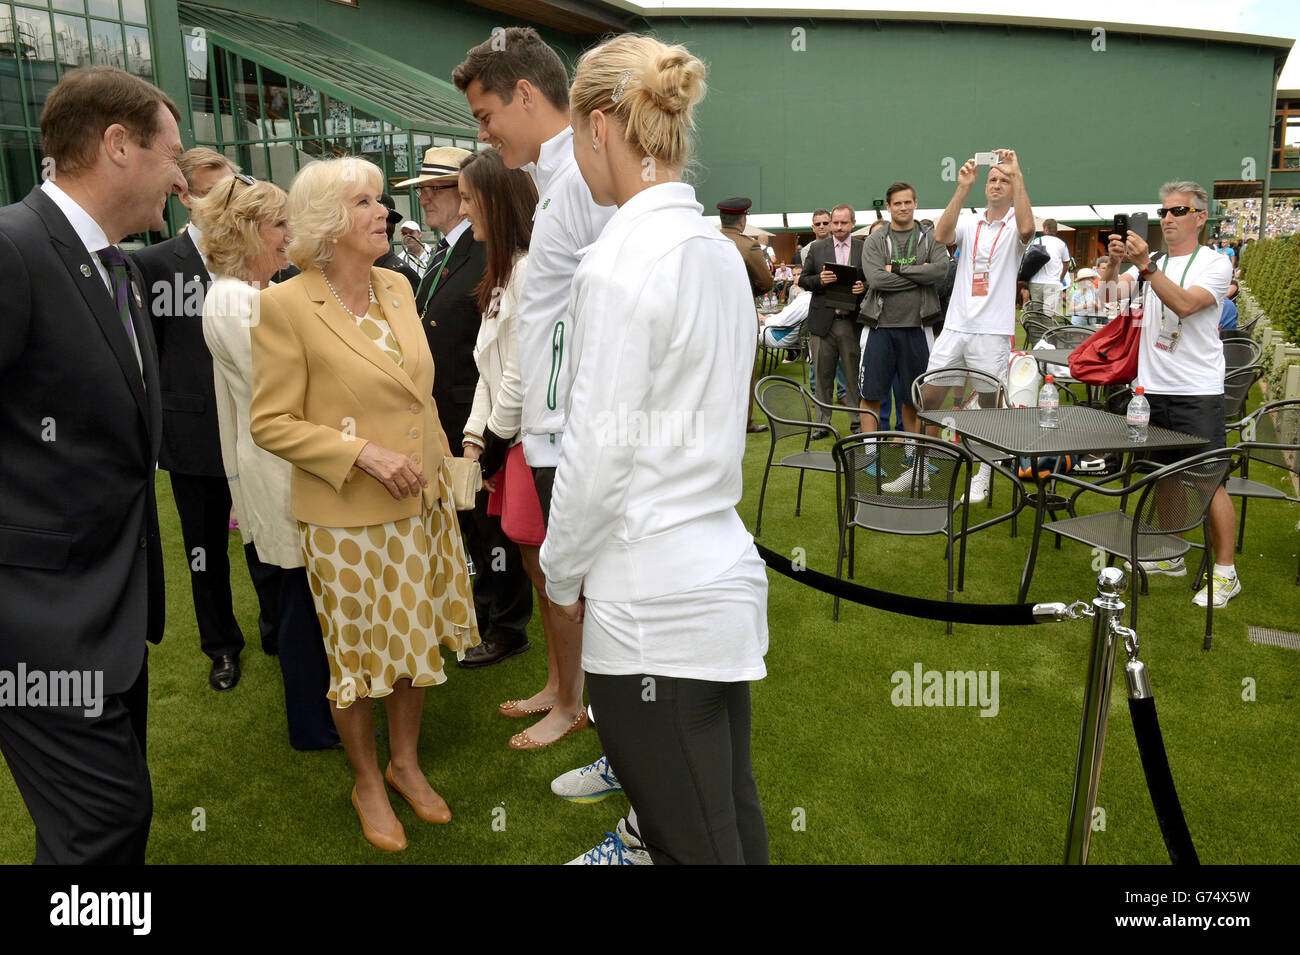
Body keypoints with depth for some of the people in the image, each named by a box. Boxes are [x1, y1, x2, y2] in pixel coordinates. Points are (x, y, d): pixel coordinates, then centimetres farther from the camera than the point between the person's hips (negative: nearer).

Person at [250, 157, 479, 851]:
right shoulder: (285, 306, -14)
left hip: (419, 506, 6)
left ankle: (406, 762, 38)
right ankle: (367, 783, 32)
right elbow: (271, 424, -13)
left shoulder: (397, 286, 5)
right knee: (359, 657, 10)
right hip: (347, 520, -6)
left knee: (417, 641, 17)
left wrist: (439, 473, 14)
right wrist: (363, 453, -20)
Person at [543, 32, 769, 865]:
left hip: (653, 604, -8)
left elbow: (599, 450, -16)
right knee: (734, 825, 21)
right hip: (724, 573, 9)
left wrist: (563, 575, 0)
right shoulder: (718, 249, 9)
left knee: (692, 843, 7)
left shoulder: (621, 262, -16)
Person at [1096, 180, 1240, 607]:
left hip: (1197, 393, -5)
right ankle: (1171, 556, 27)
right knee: (1163, 476, 13)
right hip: (1151, 388, 6)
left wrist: (1144, 265, -28)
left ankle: (1225, 573, 2)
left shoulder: (1214, 264, -4)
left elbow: (1184, 304, -21)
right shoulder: (1150, 264, 12)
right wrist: (1114, 263, -17)